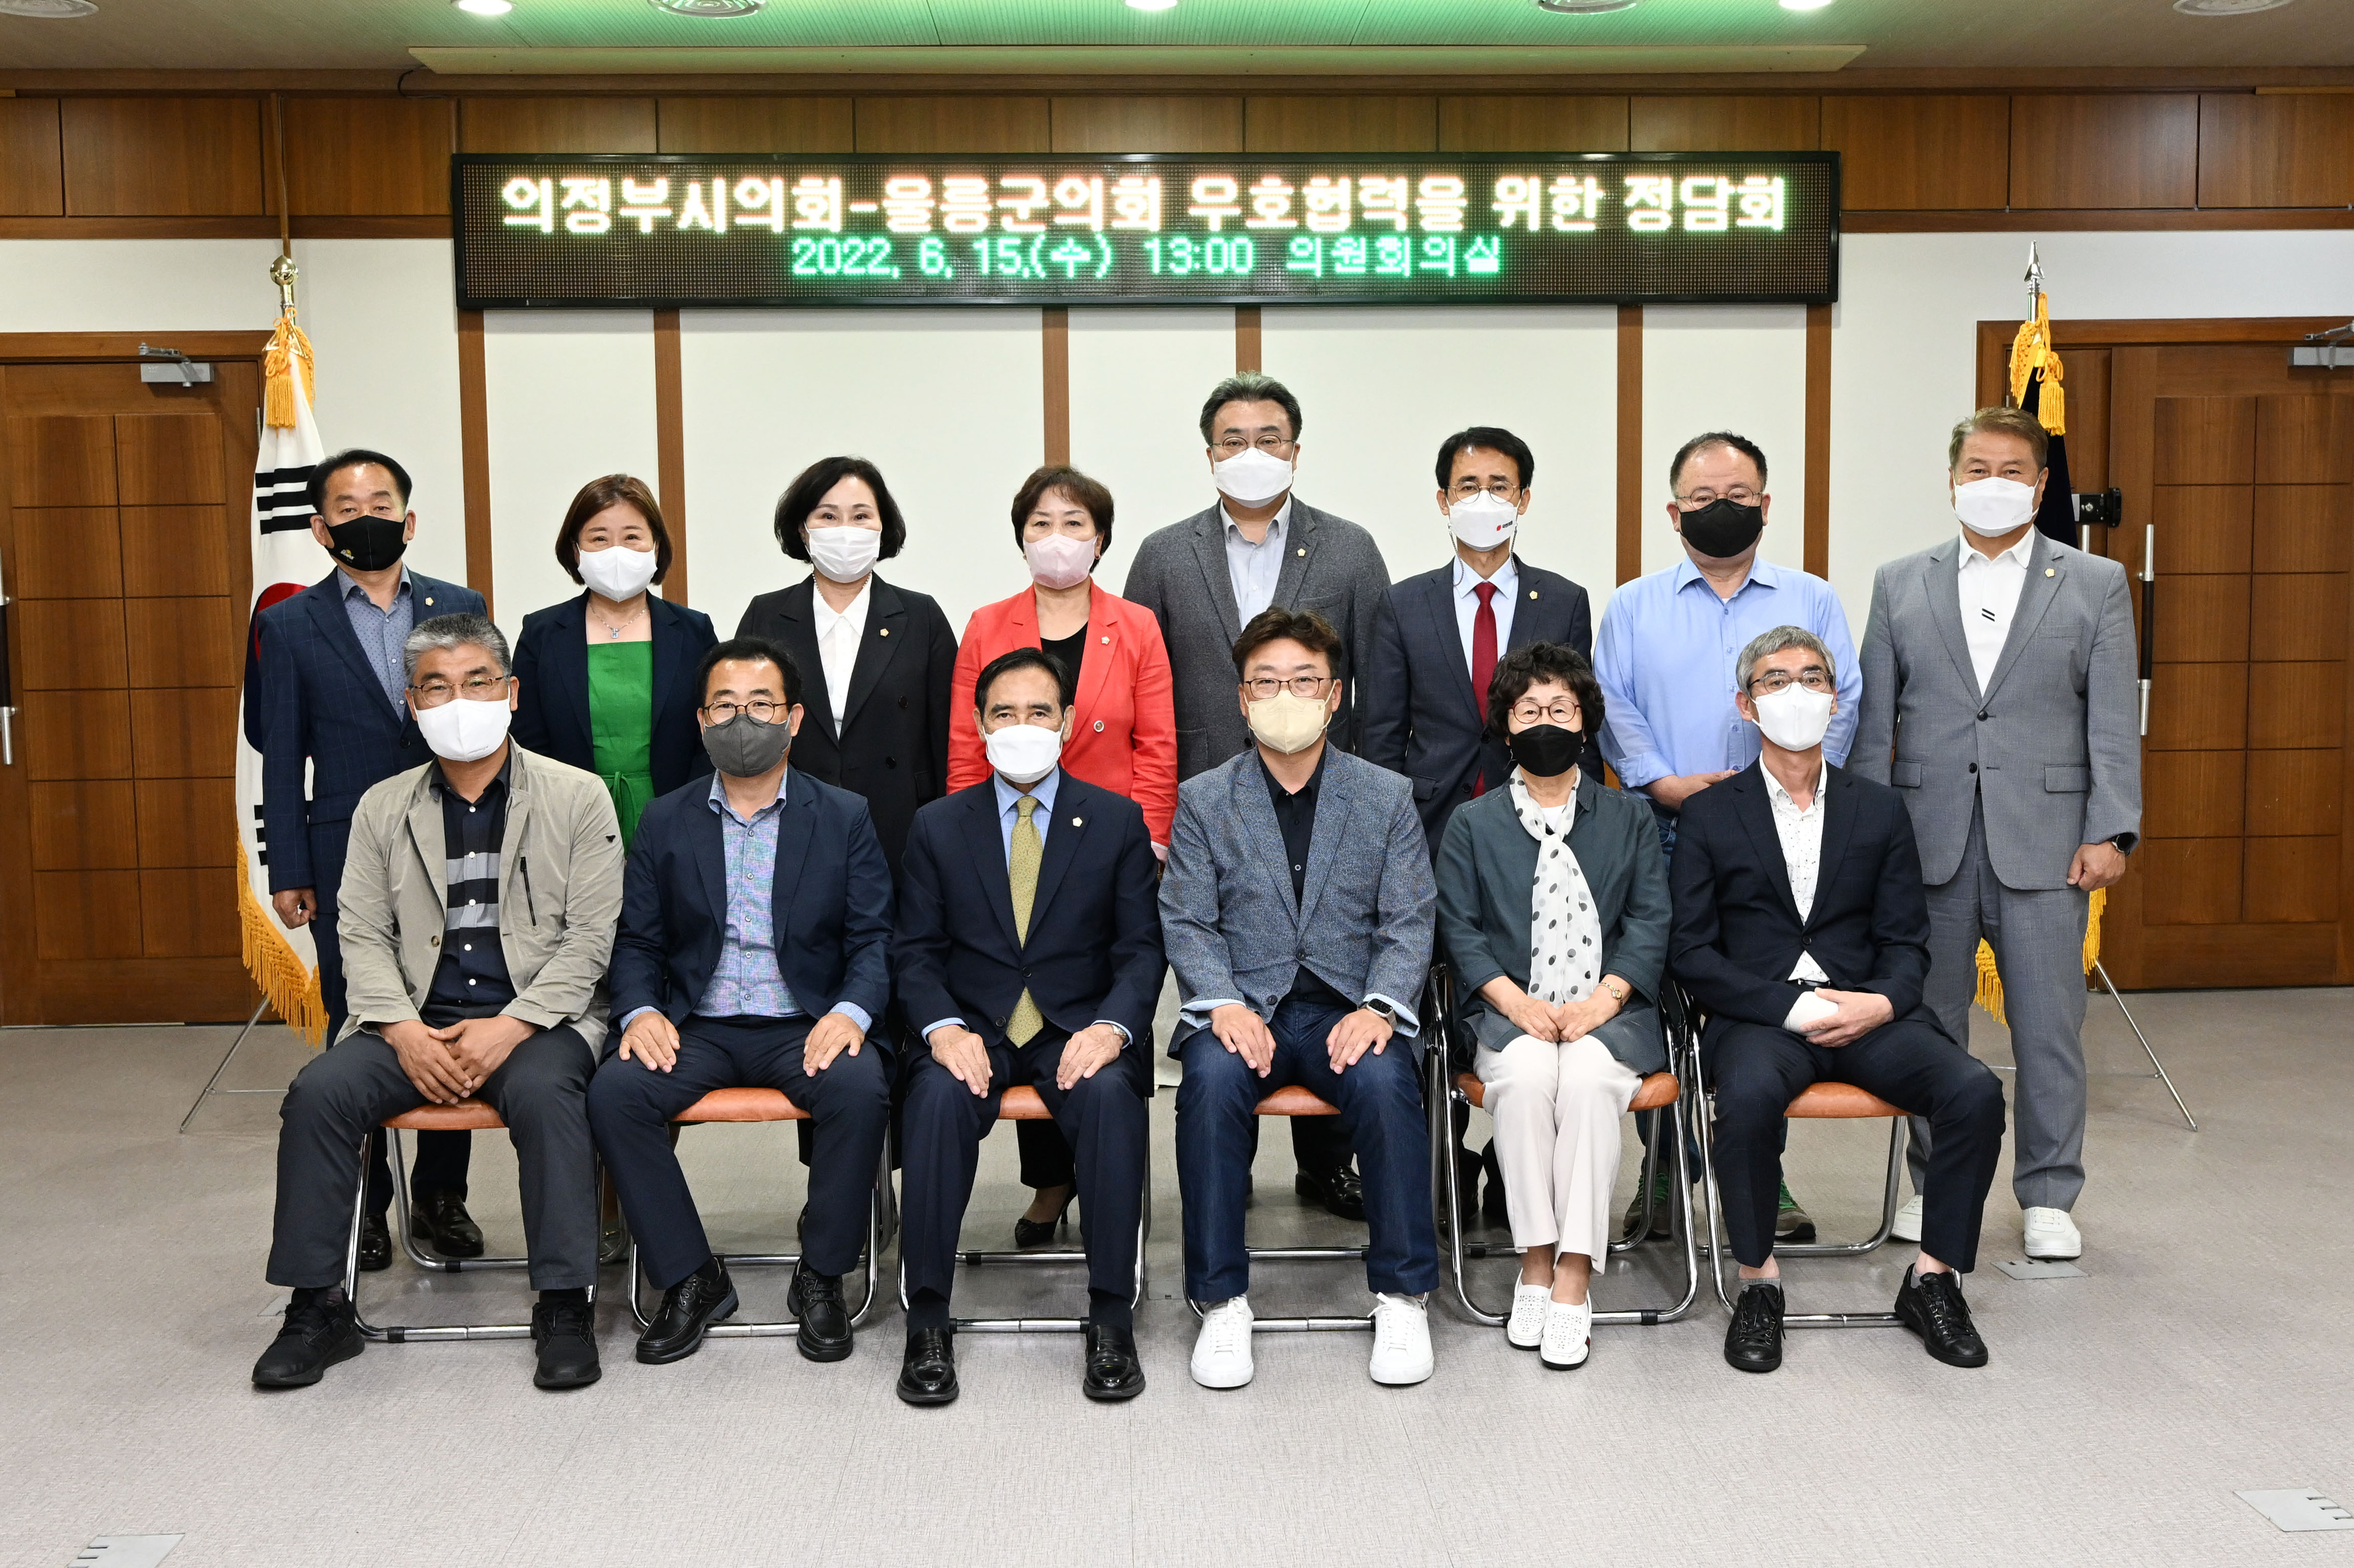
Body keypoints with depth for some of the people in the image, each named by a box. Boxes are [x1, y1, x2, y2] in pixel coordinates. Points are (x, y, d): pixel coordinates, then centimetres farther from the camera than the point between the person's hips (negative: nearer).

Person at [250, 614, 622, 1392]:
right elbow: (363, 936, 8)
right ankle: (317, 1307, -7)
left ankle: (565, 1306, -23)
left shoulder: (577, 797, 2)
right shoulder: (381, 809, 12)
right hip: (417, 1022, 3)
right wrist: (404, 1029, -11)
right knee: (319, 1090, -22)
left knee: (543, 1090, -34)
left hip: (537, 1019, -3)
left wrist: (511, 1028, -16)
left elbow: (590, 936, -4)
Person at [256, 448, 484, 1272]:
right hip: (346, 859, -1)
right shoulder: (290, 625, 4)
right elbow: (282, 756, 3)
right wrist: (288, 872, -1)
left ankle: (441, 1195, 19)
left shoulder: (461, 608, 6)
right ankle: (363, 1204, 17)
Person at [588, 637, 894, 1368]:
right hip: (697, 1028, 2)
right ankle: (691, 1279, -9)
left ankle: (820, 1276, -10)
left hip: (806, 1027, -1)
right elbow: (636, 940, 9)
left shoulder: (845, 817, 7)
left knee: (861, 1086, -32)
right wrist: (640, 1012, -12)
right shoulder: (665, 821, 11)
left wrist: (851, 1012, -18)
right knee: (613, 1091, -26)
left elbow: (874, 938, 1)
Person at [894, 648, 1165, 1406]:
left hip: (1080, 1029, 0)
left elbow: (1141, 947, 2)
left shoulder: (1118, 820, 7)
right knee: (939, 1098, -32)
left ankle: (1111, 1320, -22)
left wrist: (1112, 1026, -17)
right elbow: (916, 951, 6)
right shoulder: (938, 826, 10)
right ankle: (927, 1325, -21)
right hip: (972, 1029, 1)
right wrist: (943, 1027, -14)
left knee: (1110, 1095, -33)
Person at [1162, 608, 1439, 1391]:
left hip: (1349, 1008, 0)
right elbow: (1187, 923, 2)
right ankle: (1222, 1302, -18)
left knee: (1385, 1081, -32)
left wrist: (1378, 1007, -15)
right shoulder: (1202, 800, 8)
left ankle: (1402, 1295, -15)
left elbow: (1408, 923, 3)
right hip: (1242, 1006, 0)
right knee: (1211, 1079, -32)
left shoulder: (1387, 796, 8)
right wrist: (1224, 1004, -16)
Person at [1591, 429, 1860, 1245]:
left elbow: (1841, 704, 6)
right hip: (1667, 840, 0)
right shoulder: (1633, 606, 12)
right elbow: (1611, 706, 4)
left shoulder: (1812, 601, 13)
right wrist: (1663, 782, -11)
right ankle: (1665, 1174, 11)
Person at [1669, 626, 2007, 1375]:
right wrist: (1793, 1007, -13)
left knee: (1975, 1090, -24)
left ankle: (1934, 1278, -4)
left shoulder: (1879, 809, 14)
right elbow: (1692, 951, -1)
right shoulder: (1709, 815, 6)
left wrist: (1879, 1002, -12)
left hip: (1867, 1013, 3)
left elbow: (1906, 943, 11)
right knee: (1750, 1094, -36)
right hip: (1757, 1017, -3)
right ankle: (1758, 1283, -15)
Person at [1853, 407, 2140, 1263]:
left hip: (2043, 843, -1)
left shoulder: (2096, 584, 7)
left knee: (2049, 1027, 3)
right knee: (1929, 1024, 9)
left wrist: (2110, 832, -7)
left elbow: (2114, 722, 2)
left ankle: (2048, 1199, 17)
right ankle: (1934, 1185, 23)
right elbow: (1874, 720, 7)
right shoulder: (1899, 584, 9)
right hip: (1928, 840, 1)